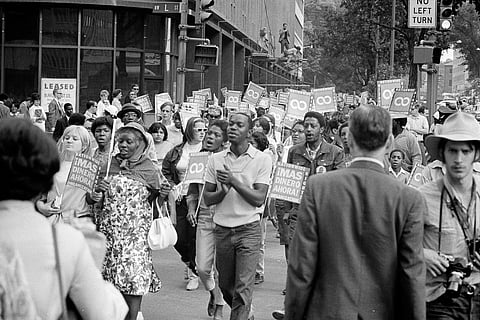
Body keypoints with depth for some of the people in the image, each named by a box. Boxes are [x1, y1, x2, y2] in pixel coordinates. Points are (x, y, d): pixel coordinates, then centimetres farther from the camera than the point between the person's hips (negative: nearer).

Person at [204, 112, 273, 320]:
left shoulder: (262, 160, -5)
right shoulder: (216, 159, 5)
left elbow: (259, 199, -11)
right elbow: (207, 199, 5)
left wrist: (234, 182, -19)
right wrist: (222, 192, -16)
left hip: (248, 230, -4)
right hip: (222, 230, 4)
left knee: (243, 288, -9)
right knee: (225, 285, 15)